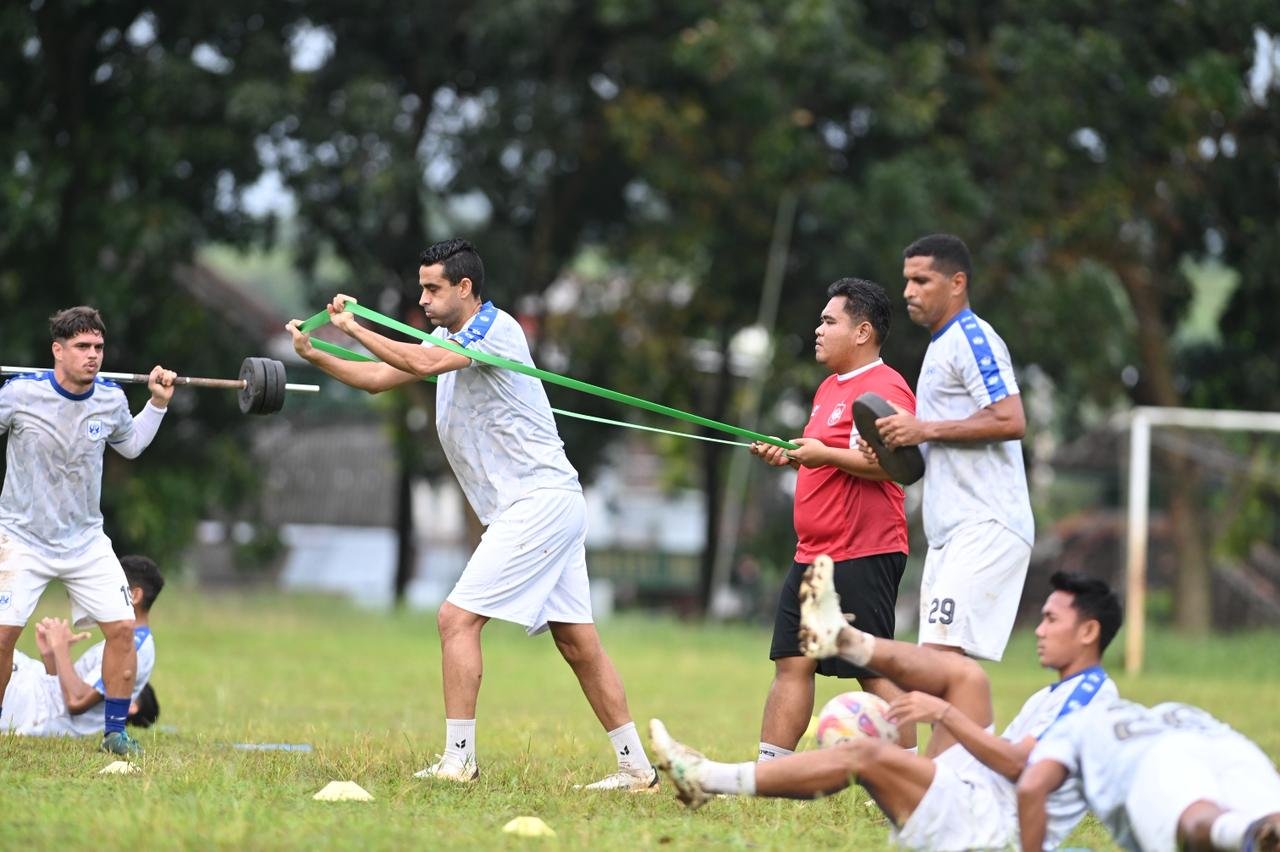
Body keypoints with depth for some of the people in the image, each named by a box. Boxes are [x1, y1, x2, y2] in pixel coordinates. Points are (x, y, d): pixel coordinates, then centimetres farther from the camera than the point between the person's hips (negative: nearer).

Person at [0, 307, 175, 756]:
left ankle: (115, 731, 8)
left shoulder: (111, 399, -3)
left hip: (86, 539, 4)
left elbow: (130, 445, 18)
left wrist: (158, 404, 12)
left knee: (122, 627, -4)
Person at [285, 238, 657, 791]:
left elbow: (423, 363, -26)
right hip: (550, 505, 10)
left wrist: (353, 327, -18)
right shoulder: (449, 335, 18)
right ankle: (637, 768, 8)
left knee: (457, 618, -12)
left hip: (538, 502, -10)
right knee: (578, 644, 7)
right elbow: (380, 377, 20)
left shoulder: (495, 328, -11)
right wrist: (315, 356, 7)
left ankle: (458, 760, -12)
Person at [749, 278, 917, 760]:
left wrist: (823, 454, -21)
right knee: (791, 663, 8)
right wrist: (790, 457, 13)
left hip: (863, 557, -10)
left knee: (873, 671, -8)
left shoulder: (884, 388, -12)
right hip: (814, 554, 10)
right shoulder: (830, 388, 19)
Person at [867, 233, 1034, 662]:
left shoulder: (972, 338, -7)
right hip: (951, 531, 10)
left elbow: (1010, 421, -20)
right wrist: (896, 446, 11)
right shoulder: (941, 346, 24)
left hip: (985, 527, -10)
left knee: (939, 655, -19)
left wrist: (925, 429, -16)